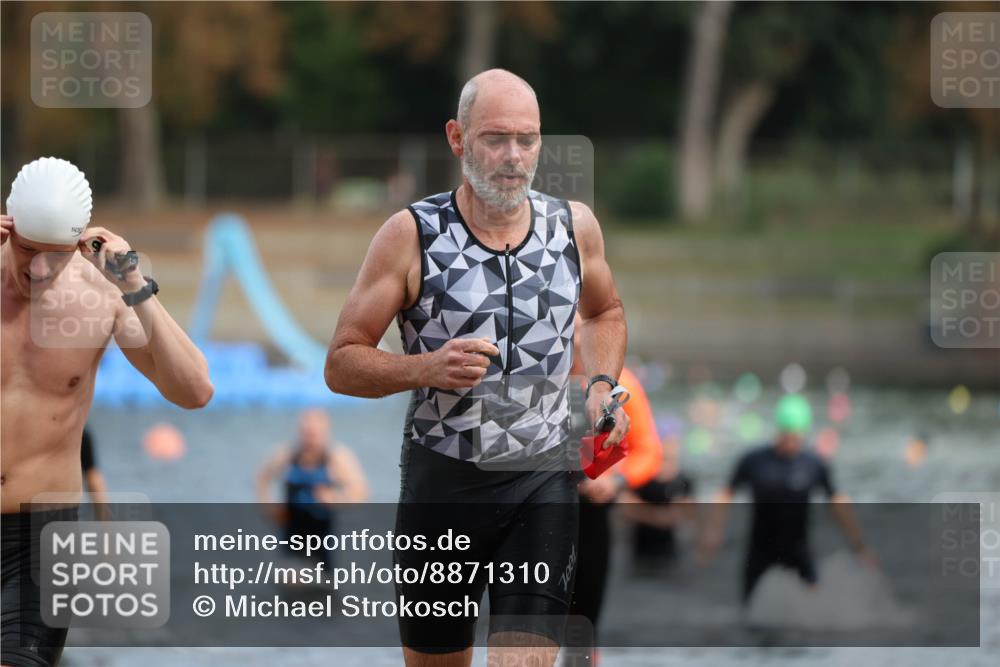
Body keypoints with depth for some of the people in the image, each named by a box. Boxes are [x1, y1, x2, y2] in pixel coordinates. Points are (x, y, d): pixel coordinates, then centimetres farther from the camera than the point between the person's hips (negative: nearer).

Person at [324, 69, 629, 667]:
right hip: (441, 481, -1)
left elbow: (605, 311, 25)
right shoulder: (412, 235, -8)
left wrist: (603, 385, 5)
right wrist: (426, 368, -24)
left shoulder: (574, 225, 3)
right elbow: (342, 364, -6)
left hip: (544, 482, 1)